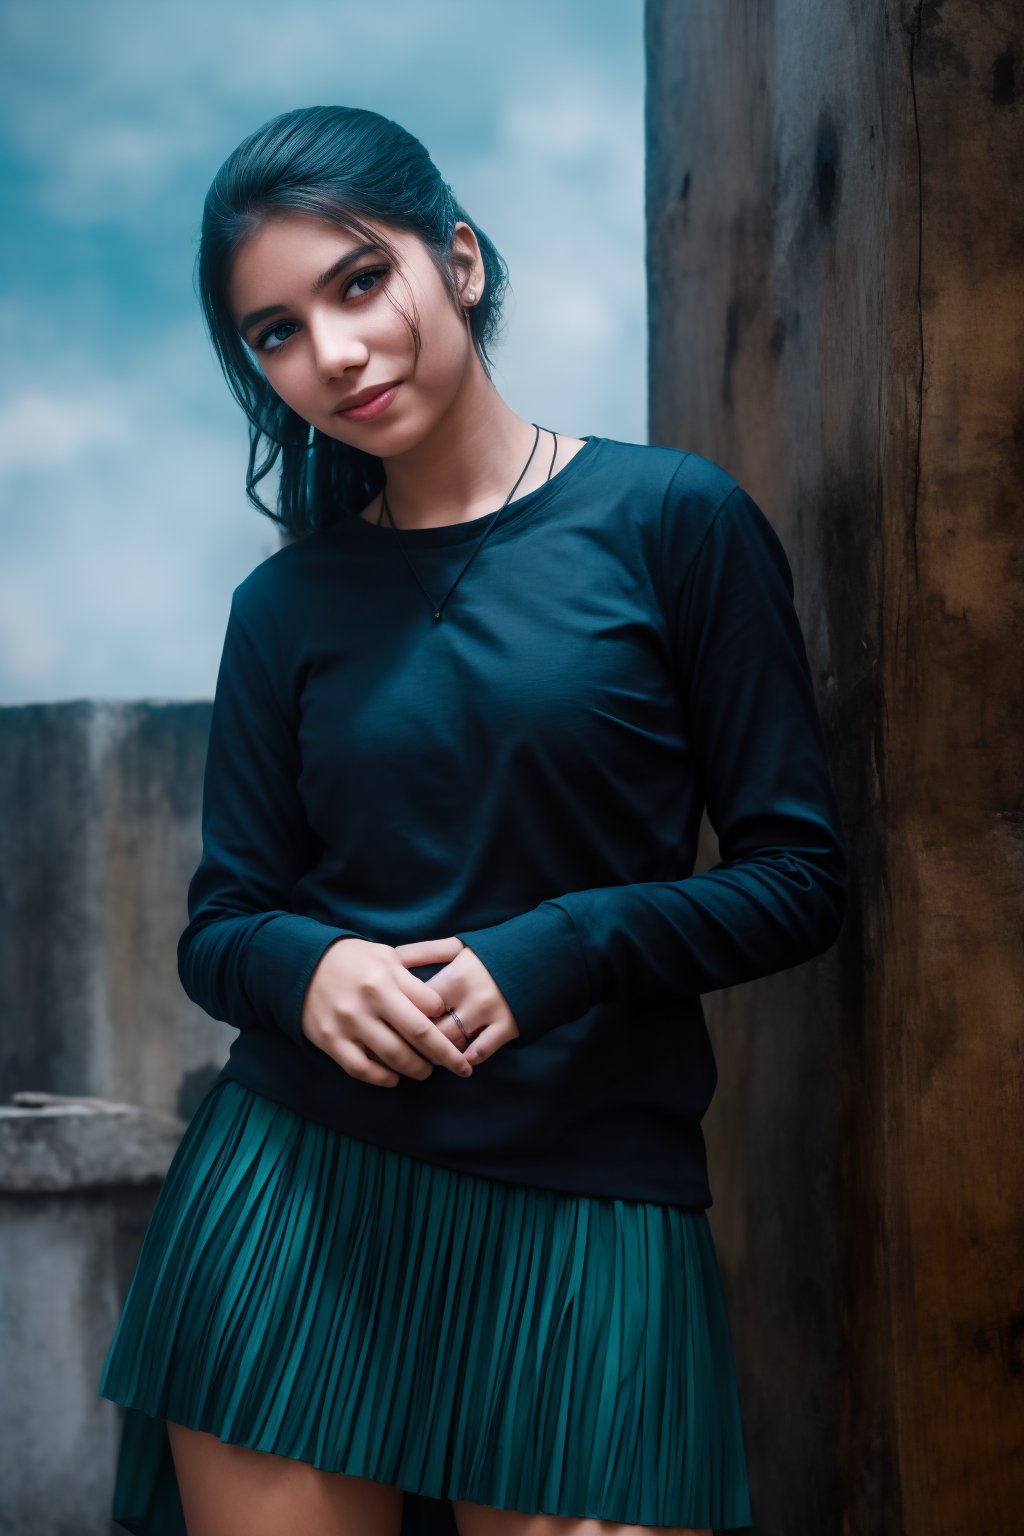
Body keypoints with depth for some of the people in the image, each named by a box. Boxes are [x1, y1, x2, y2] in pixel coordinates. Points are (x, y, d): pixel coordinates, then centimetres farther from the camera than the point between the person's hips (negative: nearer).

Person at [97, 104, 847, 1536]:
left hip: (589, 1213, -2)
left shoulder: (673, 519, -2)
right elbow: (220, 924, 10)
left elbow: (800, 876, -2)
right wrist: (306, 969, -12)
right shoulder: (287, 605, 7)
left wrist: (559, 953, -16)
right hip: (291, 1199, 3)